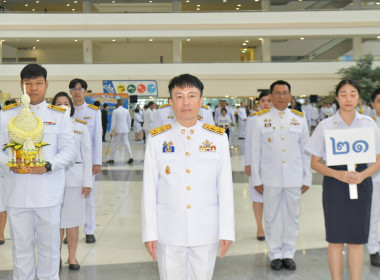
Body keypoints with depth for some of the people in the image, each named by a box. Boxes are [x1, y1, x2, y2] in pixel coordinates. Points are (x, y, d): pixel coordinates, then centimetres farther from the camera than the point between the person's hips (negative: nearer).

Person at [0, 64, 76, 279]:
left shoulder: (60, 115, 5)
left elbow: (69, 152, 1)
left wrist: (47, 166, -16)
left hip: (48, 194, -1)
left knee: (49, 244, 8)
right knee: (21, 245, 9)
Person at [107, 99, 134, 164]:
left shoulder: (115, 111, -8)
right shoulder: (126, 111, 3)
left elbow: (113, 122, -7)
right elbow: (129, 121, 9)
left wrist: (112, 131, -2)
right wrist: (128, 129, 19)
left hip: (117, 130, -3)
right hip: (125, 130, 3)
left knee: (114, 145, 7)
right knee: (126, 143, 4)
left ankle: (111, 159, 13)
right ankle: (130, 157, -9)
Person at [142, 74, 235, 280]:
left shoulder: (218, 138, 1)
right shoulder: (157, 139, 0)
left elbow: (225, 187, 1)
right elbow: (149, 188, -1)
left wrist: (227, 231, -1)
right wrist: (149, 232, -3)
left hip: (205, 232, 1)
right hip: (168, 232, 0)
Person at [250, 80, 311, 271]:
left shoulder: (299, 118, 6)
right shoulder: (260, 119, 1)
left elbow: (305, 150, 9)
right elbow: (255, 152, 2)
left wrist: (307, 178, 7)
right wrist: (256, 179, -1)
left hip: (294, 177, 2)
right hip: (270, 178, -1)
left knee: (292, 216, 8)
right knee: (272, 217, 6)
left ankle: (288, 253, 22)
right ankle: (275, 254, 20)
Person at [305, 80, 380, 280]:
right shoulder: (325, 126, 0)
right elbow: (315, 163, 1)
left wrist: (362, 175, -13)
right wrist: (338, 174, -15)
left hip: (361, 185, 1)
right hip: (335, 186, -1)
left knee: (356, 239, 6)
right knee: (336, 239, 3)